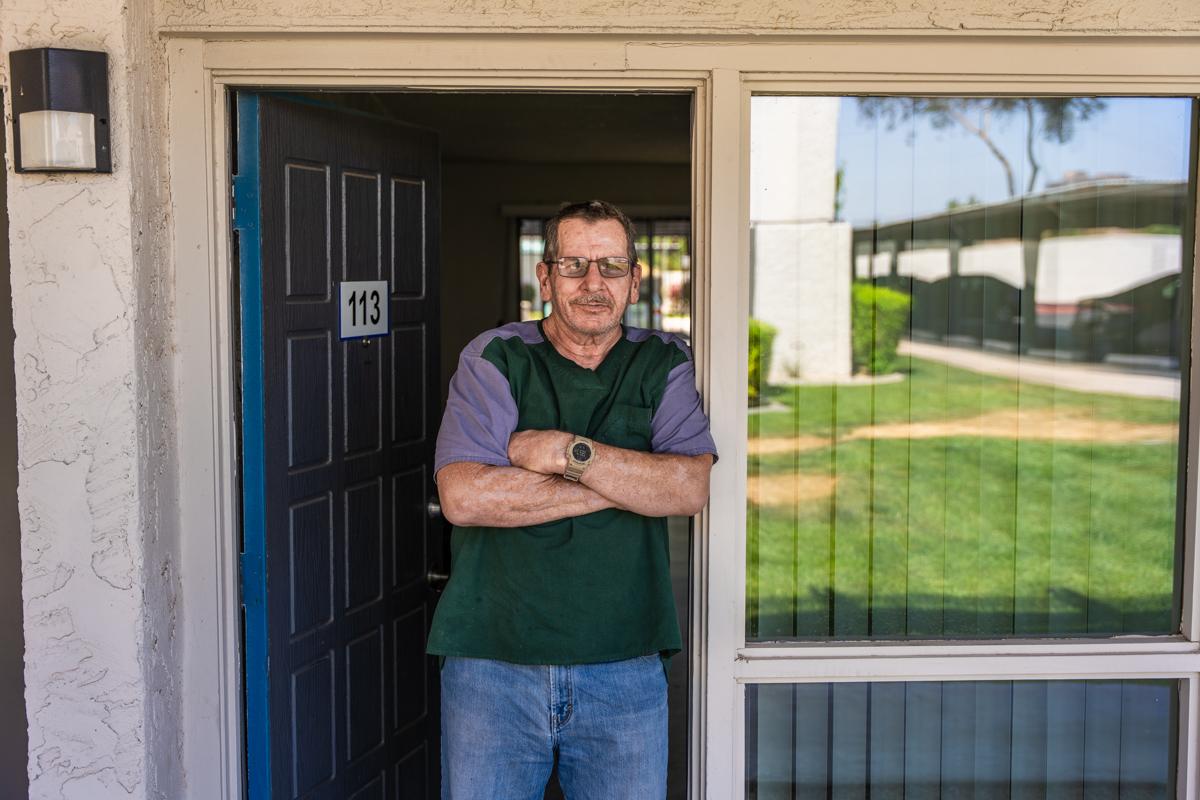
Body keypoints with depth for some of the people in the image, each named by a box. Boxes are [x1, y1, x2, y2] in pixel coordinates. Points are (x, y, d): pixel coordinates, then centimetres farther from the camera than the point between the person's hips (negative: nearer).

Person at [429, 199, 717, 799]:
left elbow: (690, 489, -9)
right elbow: (462, 496, -16)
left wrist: (568, 452, -17)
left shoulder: (663, 366, 6)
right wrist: (626, 484, -13)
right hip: (491, 664, -1)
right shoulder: (493, 360, -1)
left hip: (625, 667, 2)